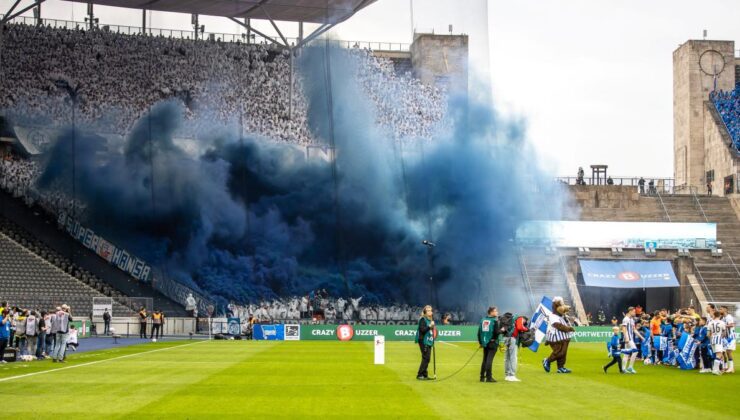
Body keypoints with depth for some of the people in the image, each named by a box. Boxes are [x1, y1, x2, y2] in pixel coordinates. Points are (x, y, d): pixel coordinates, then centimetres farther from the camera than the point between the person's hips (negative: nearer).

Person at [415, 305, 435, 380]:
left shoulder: (430, 320, 16)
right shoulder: (423, 319, -9)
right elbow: (422, 329, -19)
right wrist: (430, 326, -26)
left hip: (429, 342, 8)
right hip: (423, 341, -8)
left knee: (427, 358, 8)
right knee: (426, 358, -11)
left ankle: (425, 375, 14)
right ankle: (420, 375, -6)